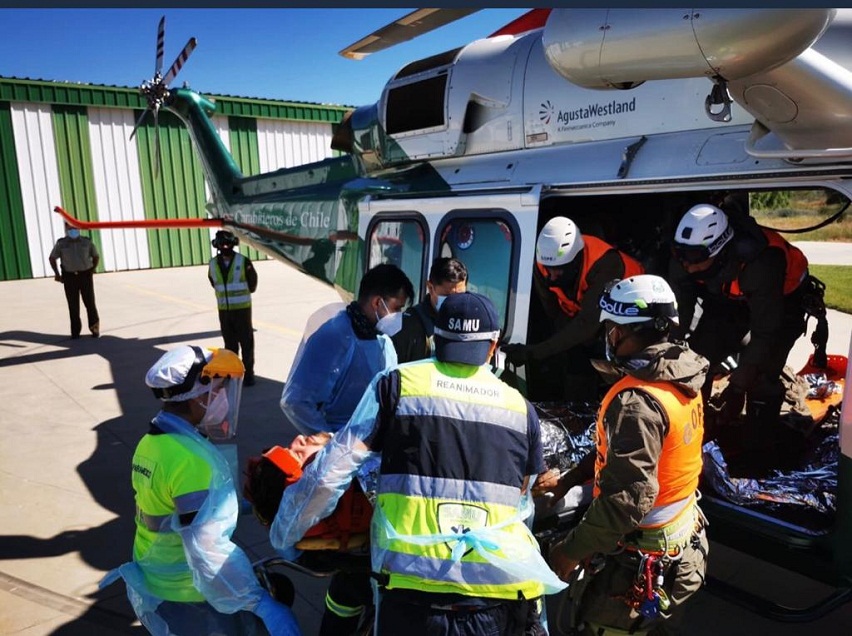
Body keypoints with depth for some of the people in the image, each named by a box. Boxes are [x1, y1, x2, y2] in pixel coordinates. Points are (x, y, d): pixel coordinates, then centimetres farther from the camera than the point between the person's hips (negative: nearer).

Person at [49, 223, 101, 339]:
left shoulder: (87, 242, 2)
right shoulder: (61, 243, 1)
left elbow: (96, 256, 13)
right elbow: (51, 258, 13)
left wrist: (92, 271, 5)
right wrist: (57, 274, 6)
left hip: (85, 275, 0)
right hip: (69, 276, 0)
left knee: (89, 302, -2)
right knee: (73, 305, 1)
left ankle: (94, 327, 13)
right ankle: (75, 331, 8)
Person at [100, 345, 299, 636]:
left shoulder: (150, 443, -1)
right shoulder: (193, 460, -29)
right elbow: (208, 550, -33)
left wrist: (234, 506, 19)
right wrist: (263, 604, -31)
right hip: (187, 602, -9)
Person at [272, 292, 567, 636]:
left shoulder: (398, 383, -1)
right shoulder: (521, 409, 7)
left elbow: (332, 471, -3)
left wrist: (284, 535, 13)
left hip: (413, 593, -1)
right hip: (504, 591, 2)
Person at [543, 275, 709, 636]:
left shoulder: (637, 401, -31)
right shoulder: (680, 379, 0)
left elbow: (627, 500, -32)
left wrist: (572, 550, -21)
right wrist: (570, 479, 11)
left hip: (638, 560, -8)